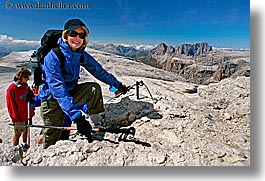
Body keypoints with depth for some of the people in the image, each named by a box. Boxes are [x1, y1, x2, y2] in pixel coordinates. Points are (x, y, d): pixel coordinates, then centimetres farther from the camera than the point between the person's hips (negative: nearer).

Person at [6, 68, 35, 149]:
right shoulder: (11, 89, -15)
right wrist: (16, 118, -10)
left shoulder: (25, 86, 5)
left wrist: (31, 111, 13)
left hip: (27, 115, 6)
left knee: (25, 131, 20)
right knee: (17, 134, 7)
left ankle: (24, 144, 37)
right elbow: (11, 105, -12)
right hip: (19, 118, -6)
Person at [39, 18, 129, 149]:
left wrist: (117, 84, 6)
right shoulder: (53, 56, -26)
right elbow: (58, 89, -34)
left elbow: (97, 70, 4)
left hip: (71, 92, 5)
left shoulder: (81, 54, -7)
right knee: (51, 141, -1)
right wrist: (76, 116, -42)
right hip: (52, 100, -5)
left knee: (94, 88, -18)